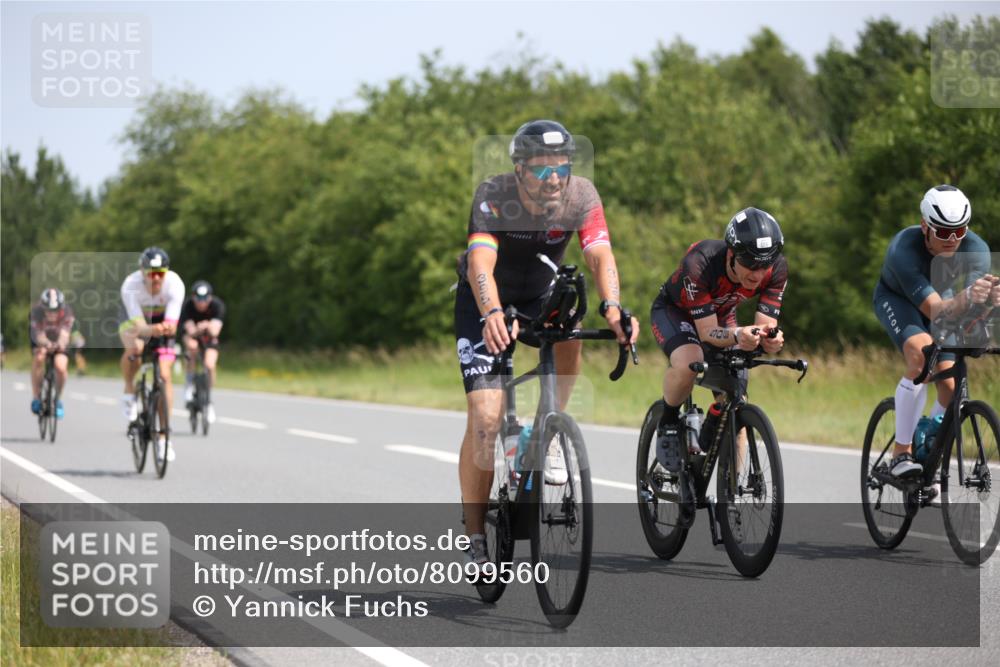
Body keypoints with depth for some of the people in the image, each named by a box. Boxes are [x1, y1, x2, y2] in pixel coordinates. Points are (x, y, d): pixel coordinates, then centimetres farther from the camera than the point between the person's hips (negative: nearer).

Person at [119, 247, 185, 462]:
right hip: (135, 318, -1)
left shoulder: (174, 284, -33)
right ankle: (129, 393, -5)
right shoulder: (131, 286, -36)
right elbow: (138, 326, -42)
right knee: (134, 348, -35)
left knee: (164, 374, -10)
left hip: (161, 320, 1)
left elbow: (172, 322, -39)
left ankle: (163, 436, -1)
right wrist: (152, 329, -64)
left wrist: (168, 327, -63)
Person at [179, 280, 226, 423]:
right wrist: (198, 330, -60)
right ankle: (189, 383, -15)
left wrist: (209, 328, -59)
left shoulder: (217, 305, -30)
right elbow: (191, 331, -38)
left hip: (210, 336, 1)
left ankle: (209, 402, 4)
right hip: (191, 332, -1)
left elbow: (215, 331, -37)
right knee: (192, 346, -36)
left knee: (210, 366, -19)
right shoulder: (187, 306, -31)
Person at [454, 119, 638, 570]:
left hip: (540, 295, 5)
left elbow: (600, 255, -35)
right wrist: (492, 315, -64)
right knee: (485, 418, -13)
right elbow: (480, 264, -44)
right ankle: (475, 532, -1)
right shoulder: (493, 197, -31)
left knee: (568, 333, -26)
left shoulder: (581, 196, -23)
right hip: (485, 302, -5)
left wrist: (612, 306, -55)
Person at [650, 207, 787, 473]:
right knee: (689, 363, -37)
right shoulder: (700, 262, -40)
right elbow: (707, 332, -38)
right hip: (674, 311, -4)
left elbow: (766, 326, -26)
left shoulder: (777, 269, -27)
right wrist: (737, 336, -58)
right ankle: (668, 424, -10)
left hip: (721, 316, 4)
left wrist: (770, 339, -50)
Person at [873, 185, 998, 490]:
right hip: (896, 299, -4)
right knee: (920, 352, -34)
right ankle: (901, 453, -25)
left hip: (941, 297, 4)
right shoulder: (905, 250, -40)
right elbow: (935, 310, -46)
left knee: (950, 386, -11)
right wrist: (966, 298, -67)